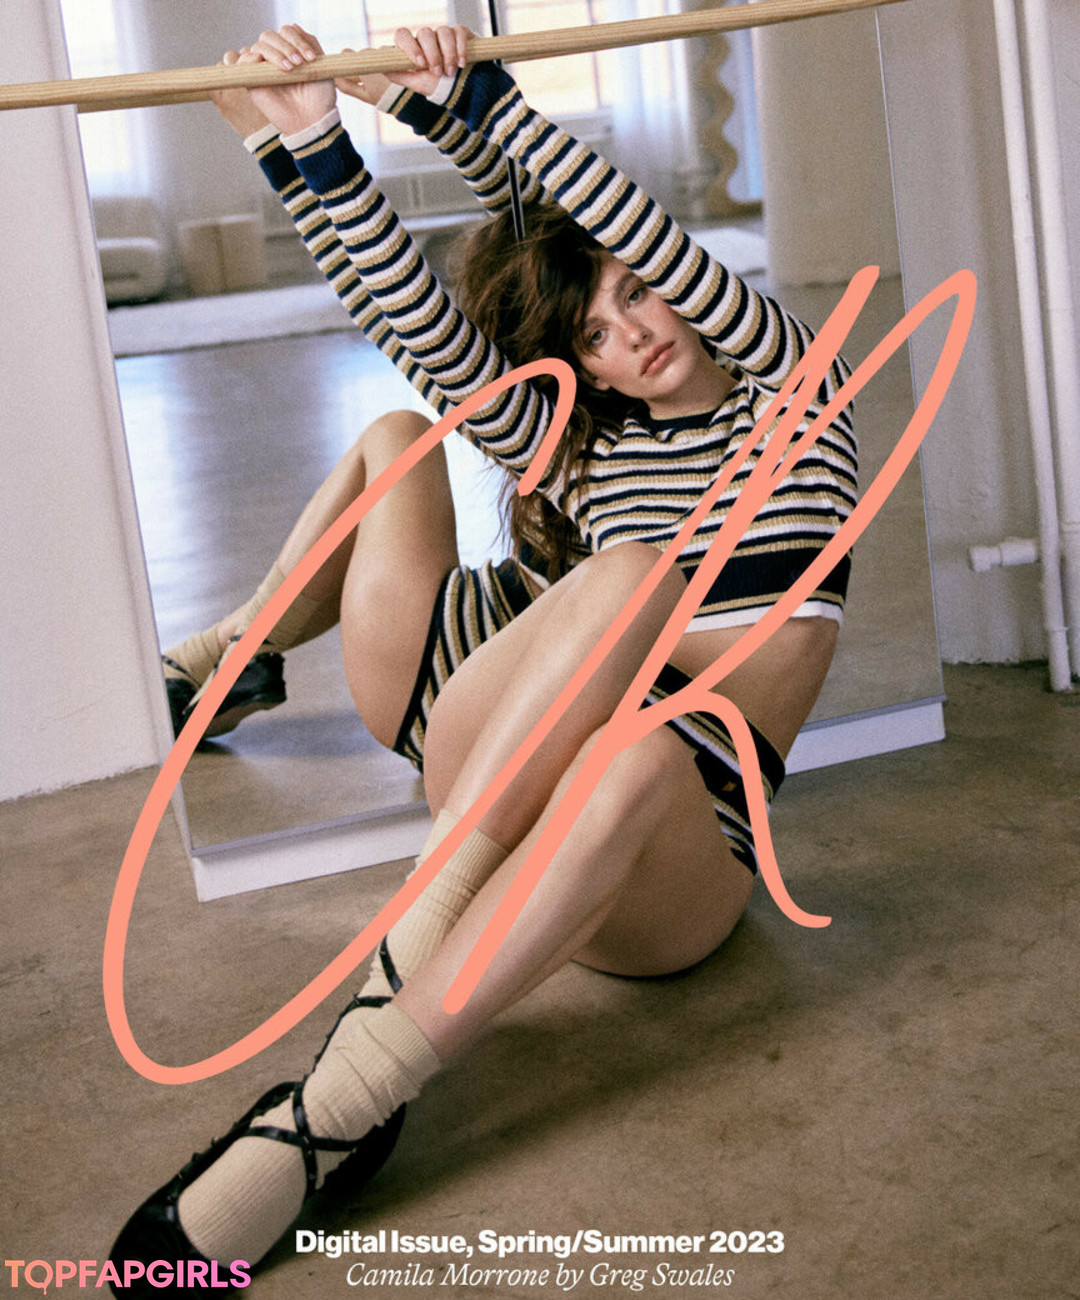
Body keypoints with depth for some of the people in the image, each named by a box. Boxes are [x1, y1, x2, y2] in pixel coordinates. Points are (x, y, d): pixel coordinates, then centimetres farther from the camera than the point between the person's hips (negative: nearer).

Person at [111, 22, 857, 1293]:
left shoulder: (791, 387, 13)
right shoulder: (583, 451, 20)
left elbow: (650, 238, -2)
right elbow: (437, 336, 6)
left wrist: (479, 96, -7)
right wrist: (322, 150, -4)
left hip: (678, 873, -2)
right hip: (488, 803, 2)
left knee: (635, 751, -41)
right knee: (631, 570, -30)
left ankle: (331, 1107, -45)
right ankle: (414, 942, -38)